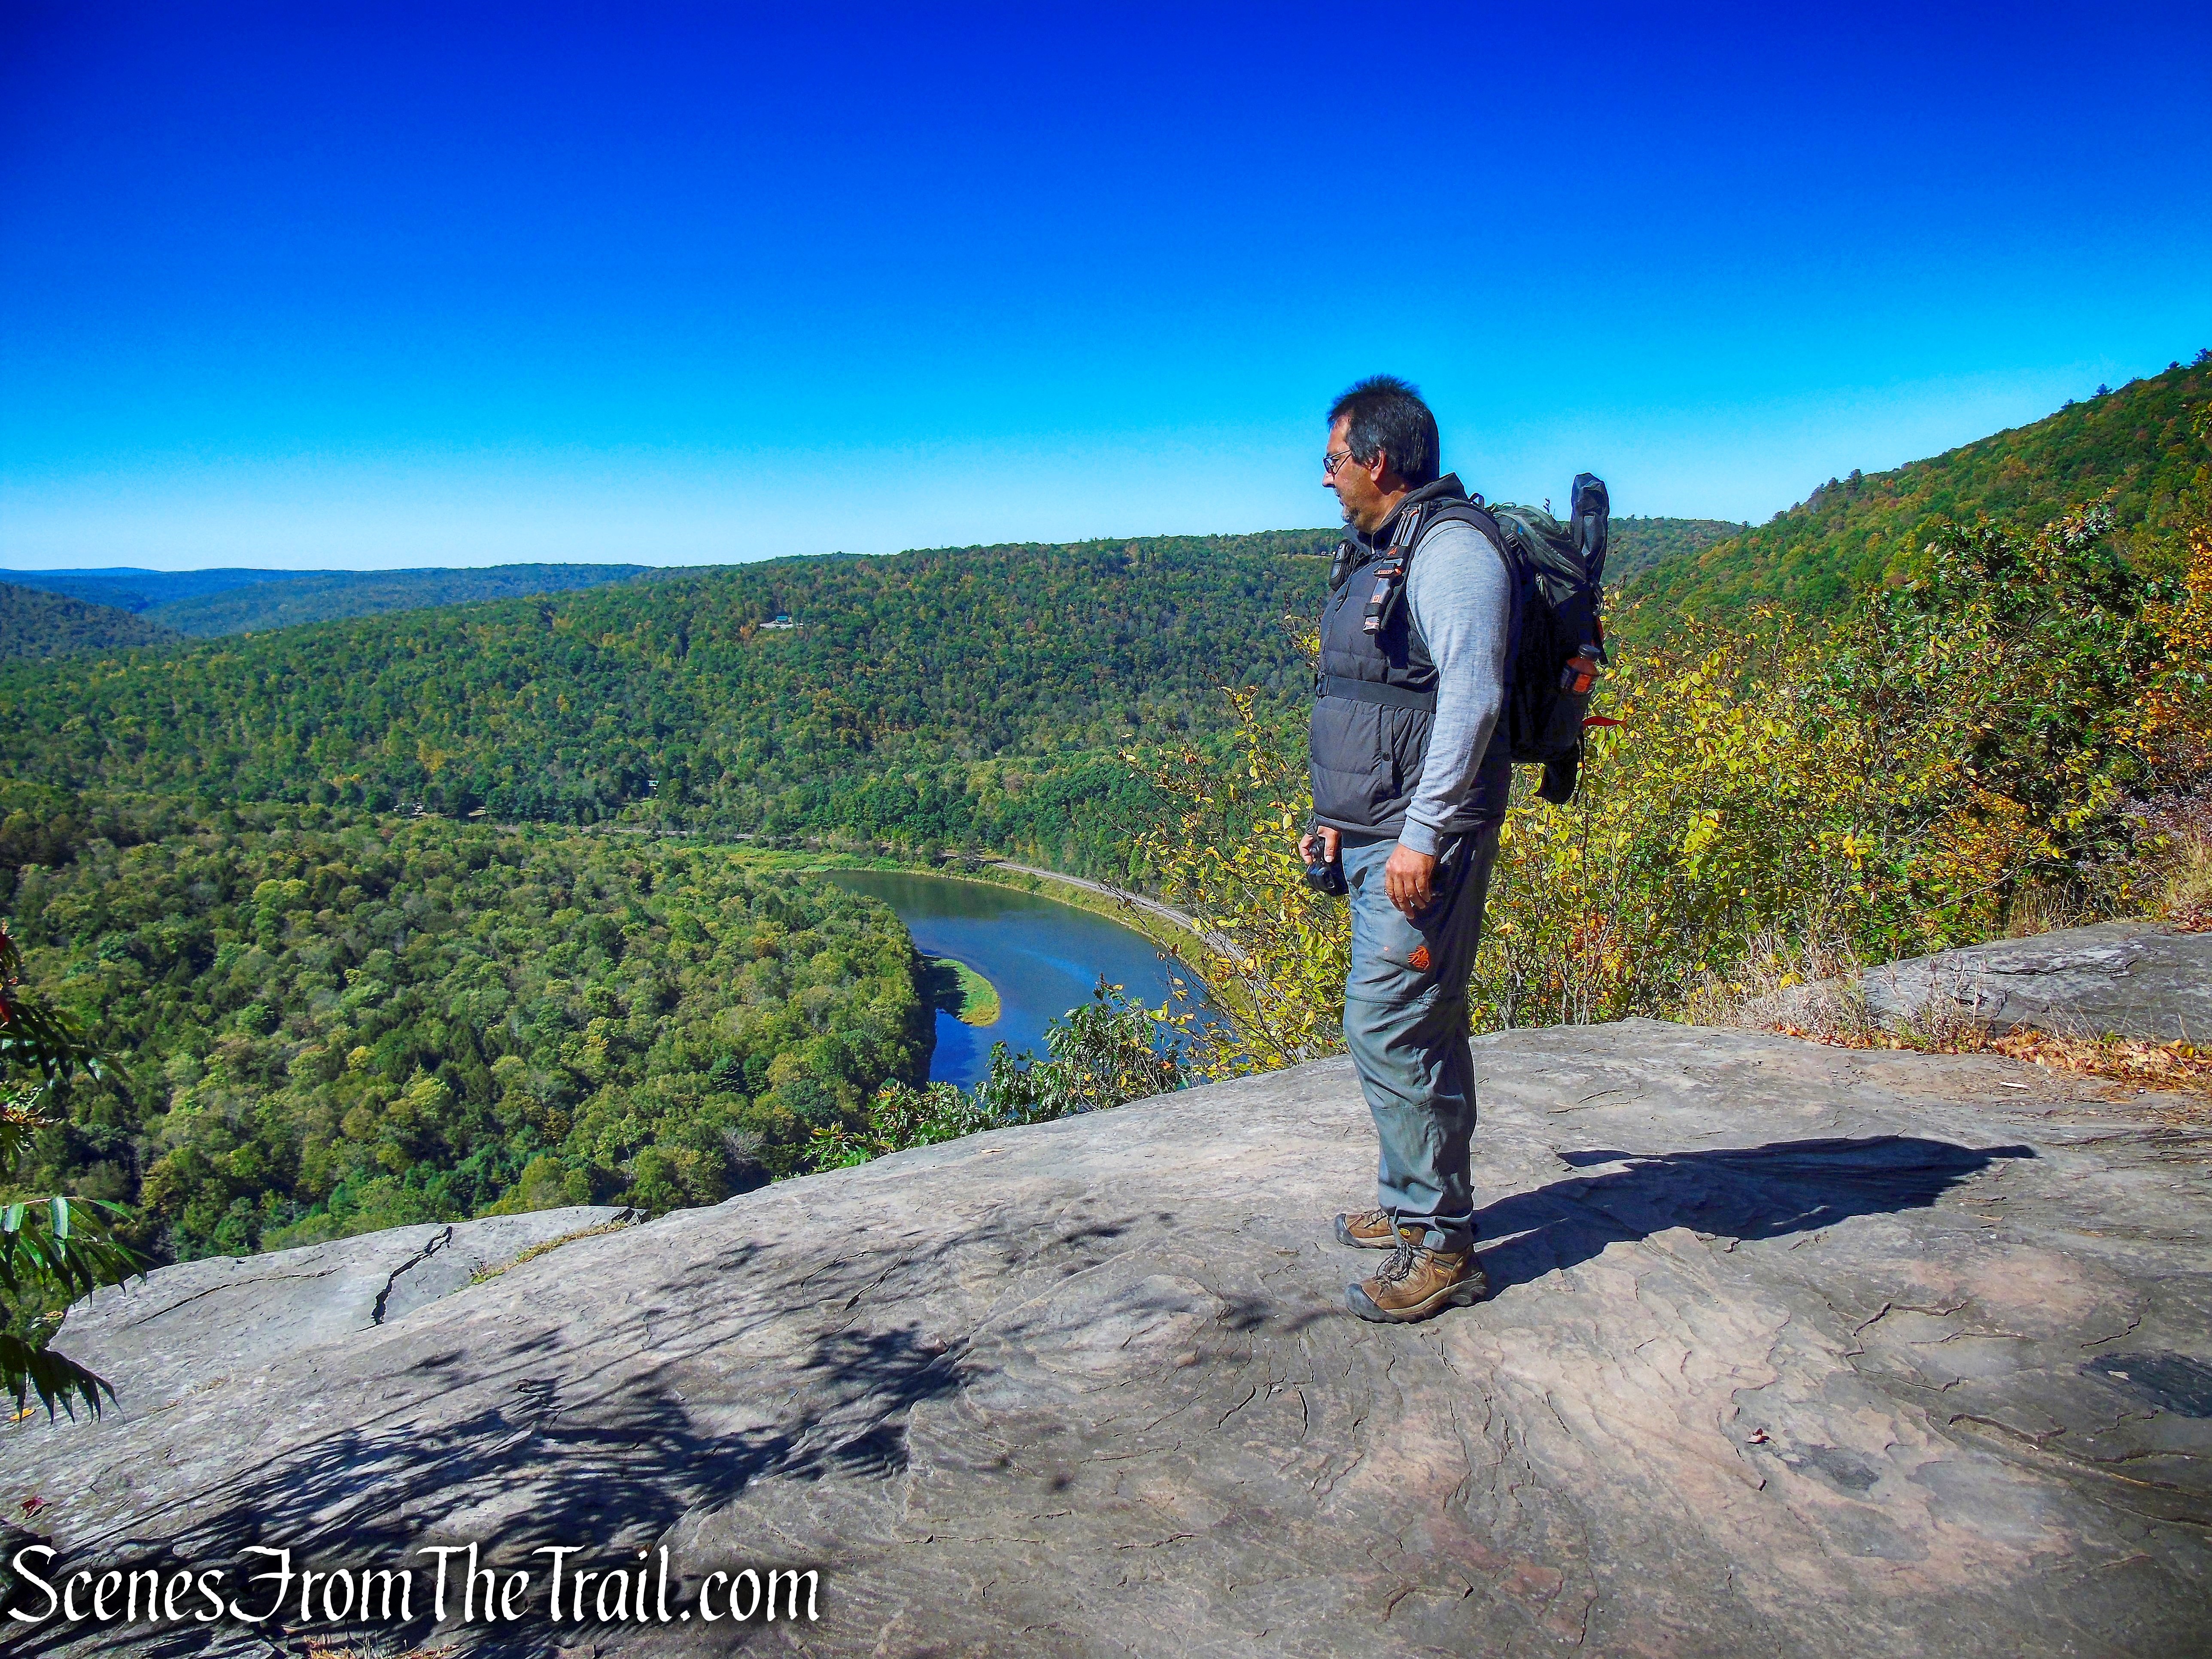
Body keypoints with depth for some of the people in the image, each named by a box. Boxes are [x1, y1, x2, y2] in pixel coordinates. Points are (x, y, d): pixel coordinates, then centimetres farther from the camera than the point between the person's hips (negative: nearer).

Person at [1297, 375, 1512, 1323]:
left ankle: (1440, 1248, 0)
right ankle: (1413, 1201, 29)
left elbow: (1471, 698, -22)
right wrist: (1342, 818, 23)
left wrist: (1422, 834, -25)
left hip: (1422, 837, -10)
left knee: (1387, 1025, -10)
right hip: (1377, 835, 10)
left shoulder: (1450, 549, -12)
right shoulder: (1379, 555, 19)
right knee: (1413, 1023, 16)